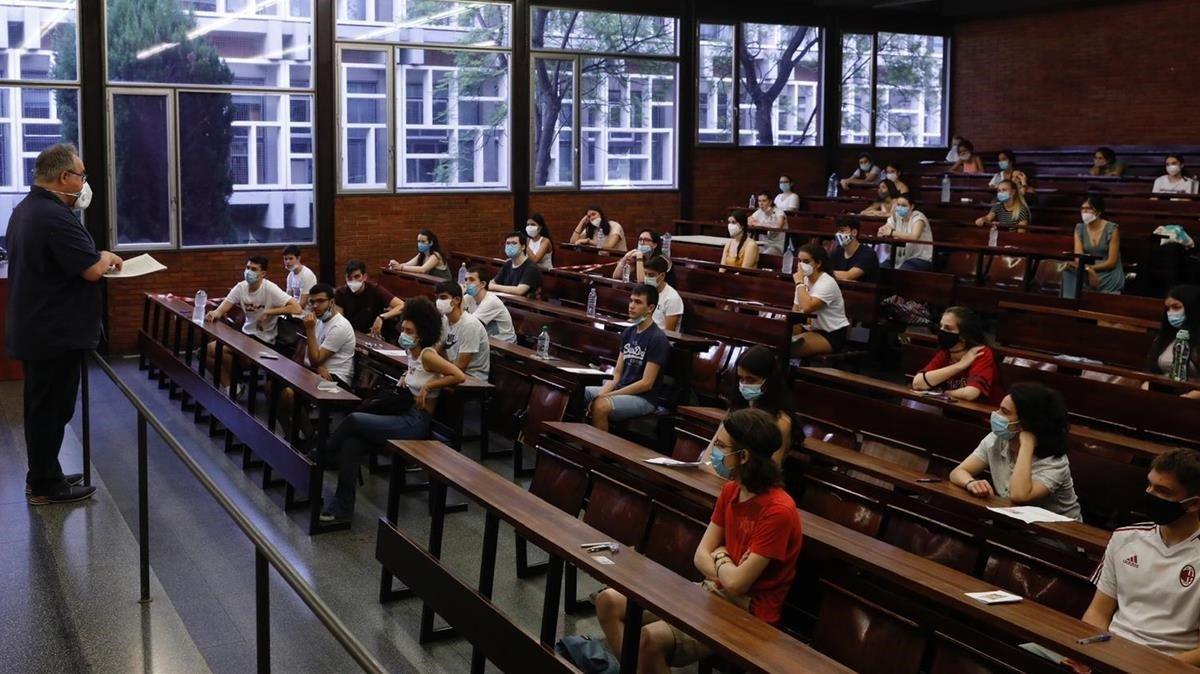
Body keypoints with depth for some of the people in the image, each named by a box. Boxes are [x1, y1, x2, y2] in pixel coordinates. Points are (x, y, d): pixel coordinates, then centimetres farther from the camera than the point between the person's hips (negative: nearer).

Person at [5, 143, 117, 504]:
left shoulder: (26, 209, 11)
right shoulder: (55, 217, -23)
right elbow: (93, 270, -24)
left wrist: (96, 258, 9)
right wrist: (107, 257, -3)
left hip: (34, 329, 10)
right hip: (55, 334, -10)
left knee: (42, 405, 17)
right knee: (51, 409, 0)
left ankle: (43, 475, 28)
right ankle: (45, 487, 9)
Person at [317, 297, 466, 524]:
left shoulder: (427, 355, -14)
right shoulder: (413, 353, 12)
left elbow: (460, 376, -24)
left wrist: (428, 387, -19)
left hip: (416, 423, -9)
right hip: (405, 416, 9)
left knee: (353, 420, -16)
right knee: (351, 443, -12)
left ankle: (323, 456, 10)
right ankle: (343, 507, -11)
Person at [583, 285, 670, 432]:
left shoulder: (658, 339, -12)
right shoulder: (628, 332, 12)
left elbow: (646, 383, -16)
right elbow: (617, 373, 12)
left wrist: (608, 396, -16)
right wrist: (602, 393, -7)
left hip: (643, 398, -8)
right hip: (621, 390, 8)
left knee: (601, 406, -33)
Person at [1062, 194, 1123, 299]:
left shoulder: (1112, 229, -11)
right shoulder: (1079, 228, 2)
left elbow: (1112, 262, -14)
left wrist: (1090, 267, -25)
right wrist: (1088, 269, -30)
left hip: (1109, 274, -4)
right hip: (1088, 271, 4)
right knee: (1069, 271, -27)